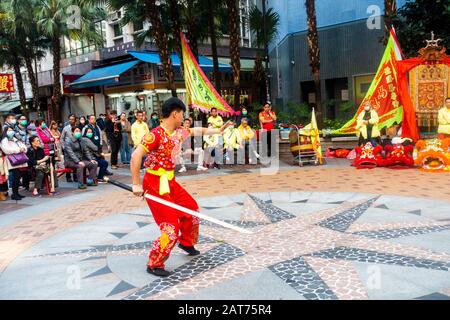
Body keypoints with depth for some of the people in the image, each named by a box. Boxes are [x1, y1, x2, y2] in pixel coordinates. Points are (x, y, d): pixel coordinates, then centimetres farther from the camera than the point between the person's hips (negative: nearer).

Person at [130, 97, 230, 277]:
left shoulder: (179, 133, 5)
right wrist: (136, 184, -26)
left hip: (170, 182, 9)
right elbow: (136, 155, -26)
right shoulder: (156, 134, -21)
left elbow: (198, 131, 23)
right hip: (155, 184, -9)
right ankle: (154, 264, 7)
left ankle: (186, 242, 44)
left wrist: (218, 131, 28)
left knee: (192, 209, 21)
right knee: (171, 226, -11)